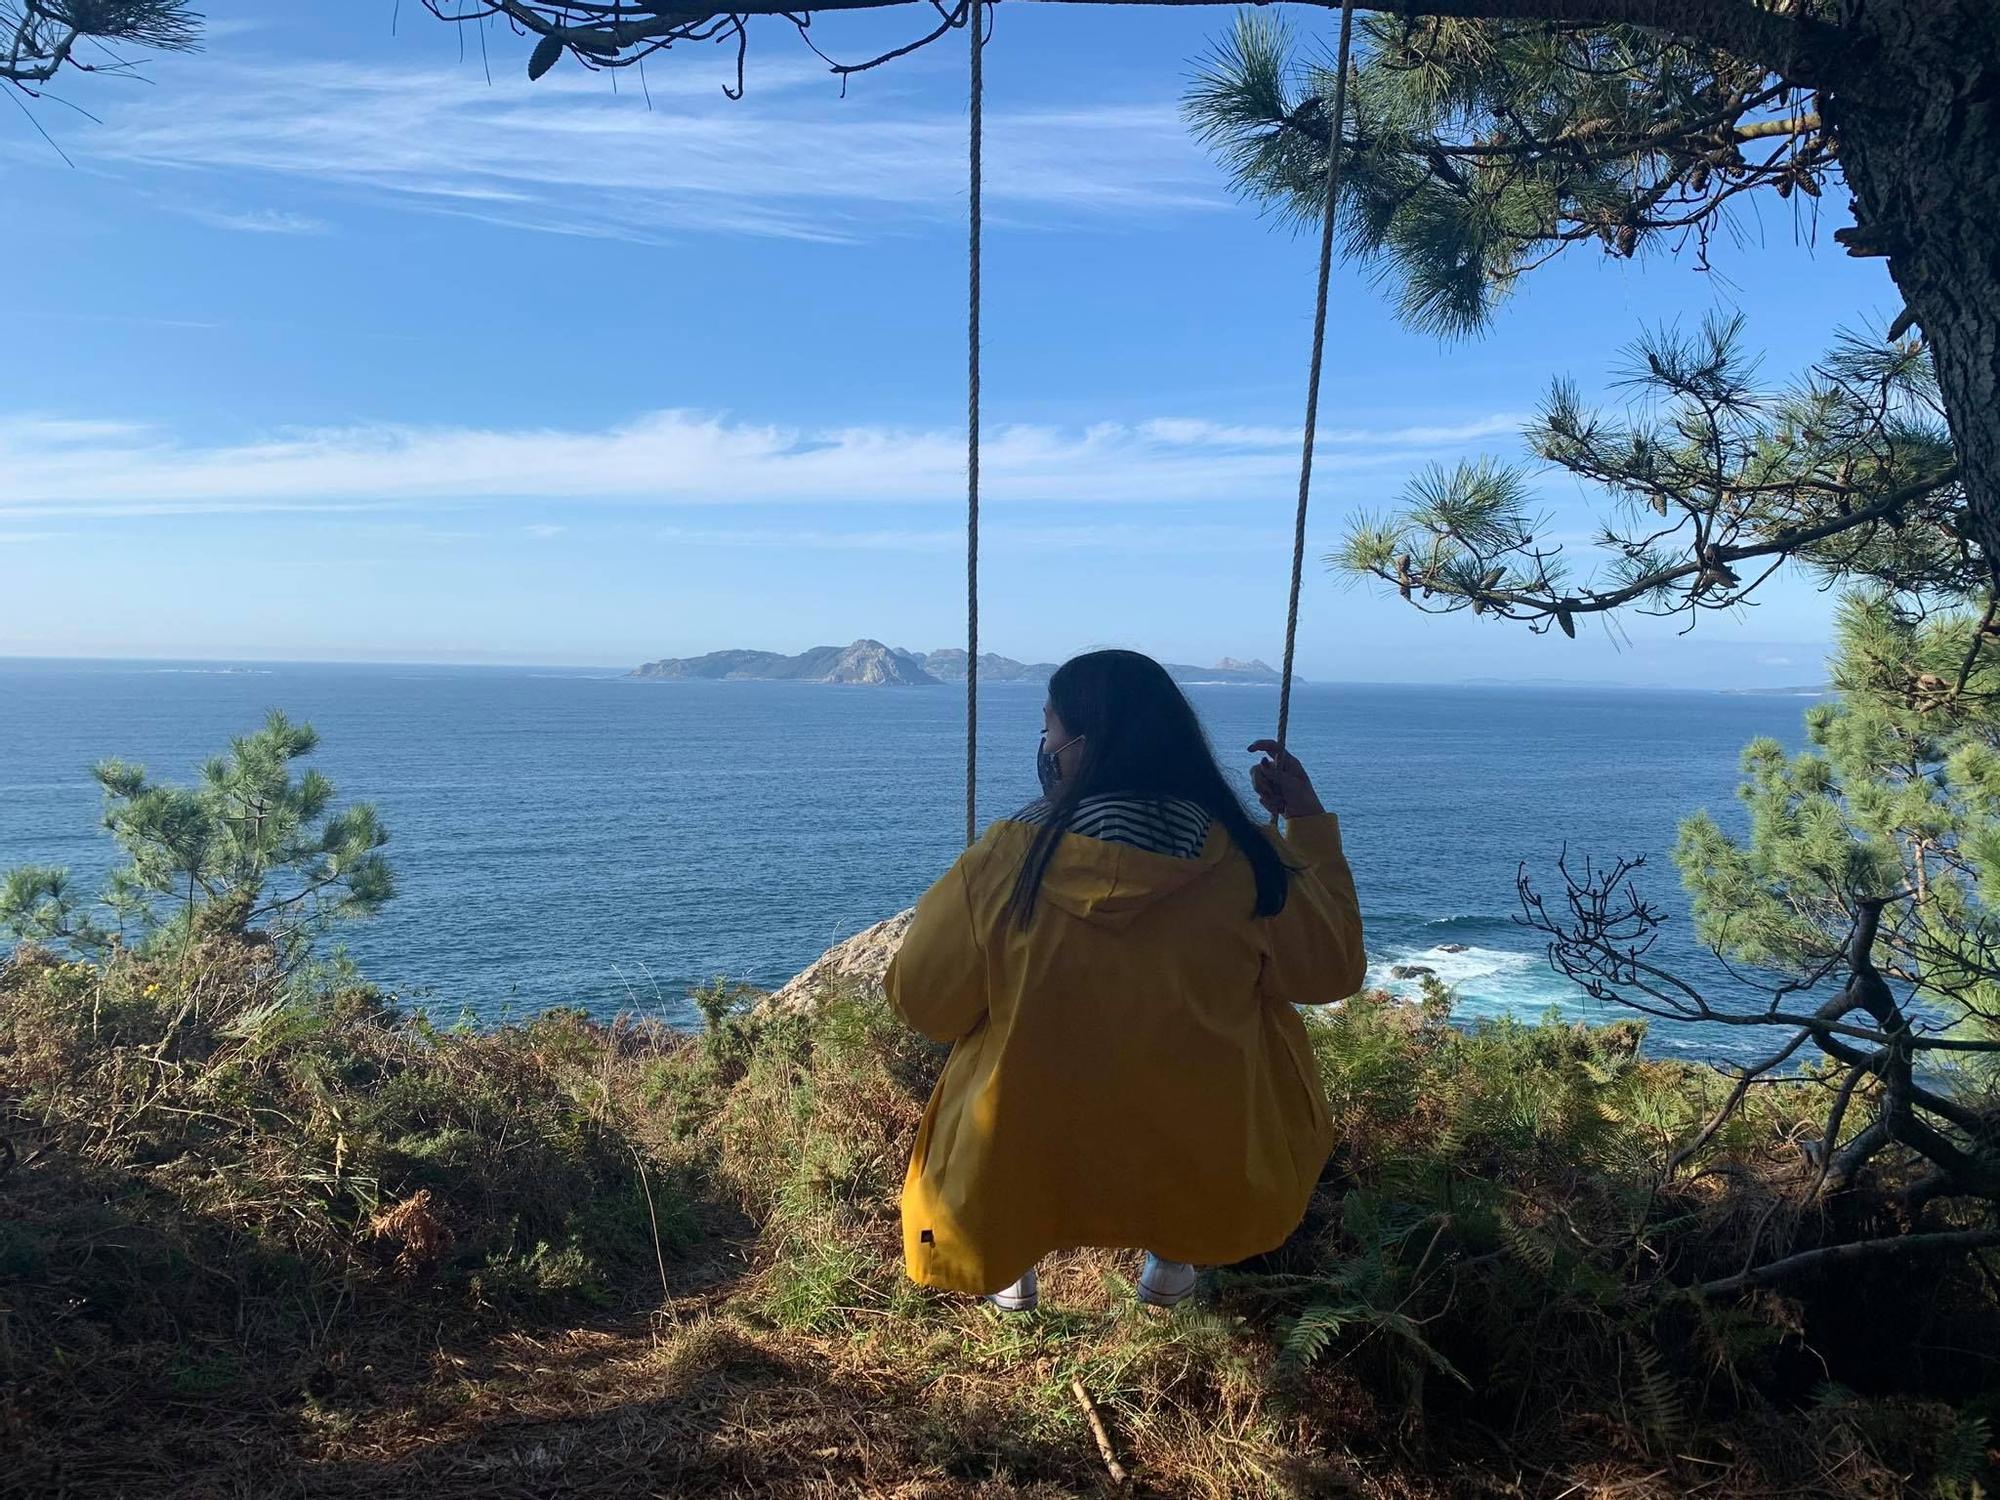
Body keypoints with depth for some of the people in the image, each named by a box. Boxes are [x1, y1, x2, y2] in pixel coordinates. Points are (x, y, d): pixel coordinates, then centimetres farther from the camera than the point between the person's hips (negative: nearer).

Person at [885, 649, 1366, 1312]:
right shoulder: (1246, 862, -16)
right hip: (1210, 1179, 0)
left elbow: (923, 1003, -7)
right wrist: (1310, 823, 6)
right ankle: (1172, 1260, 31)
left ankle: (1010, 1264, 31)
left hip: (1019, 1180, 1)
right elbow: (1333, 970, 0)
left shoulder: (1005, 861, -18)